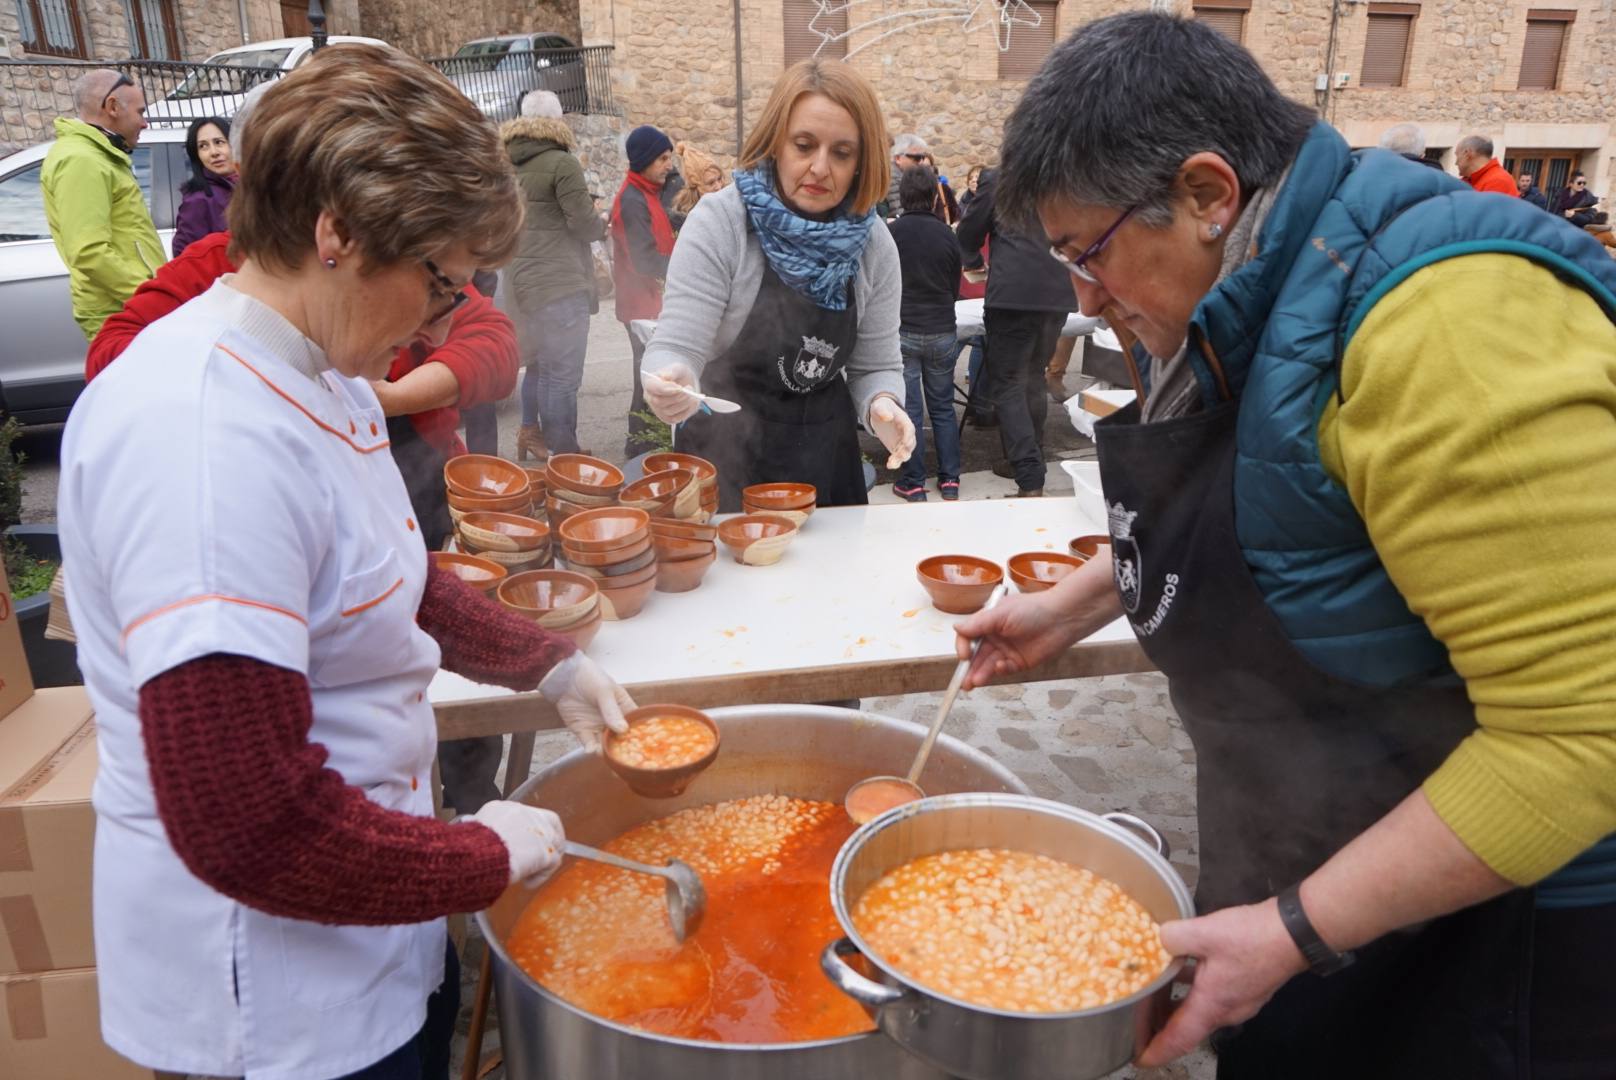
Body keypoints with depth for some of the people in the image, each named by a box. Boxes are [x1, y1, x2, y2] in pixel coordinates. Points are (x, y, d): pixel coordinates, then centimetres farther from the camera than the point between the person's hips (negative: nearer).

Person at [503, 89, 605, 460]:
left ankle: (530, 434, 29)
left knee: (540, 363, 22)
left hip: (523, 279, 8)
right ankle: (562, 456, 1)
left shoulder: (508, 165, 11)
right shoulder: (562, 163, -11)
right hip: (560, 282, -8)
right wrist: (601, 224, 6)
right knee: (562, 374, -4)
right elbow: (585, 222, -14)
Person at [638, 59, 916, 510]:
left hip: (828, 458, 4)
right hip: (727, 458, -3)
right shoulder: (720, 222, -16)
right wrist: (670, 387, -41)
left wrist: (881, 406, -23)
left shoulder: (874, 243, -5)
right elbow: (675, 348, -18)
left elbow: (876, 366, -1)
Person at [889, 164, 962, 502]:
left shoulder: (889, 234, -9)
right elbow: (955, 287, 10)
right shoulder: (948, 235, -2)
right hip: (942, 331, 2)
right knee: (943, 408, 13)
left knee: (909, 409, 3)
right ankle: (949, 480, 16)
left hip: (902, 331, -2)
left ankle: (913, 483, 8)